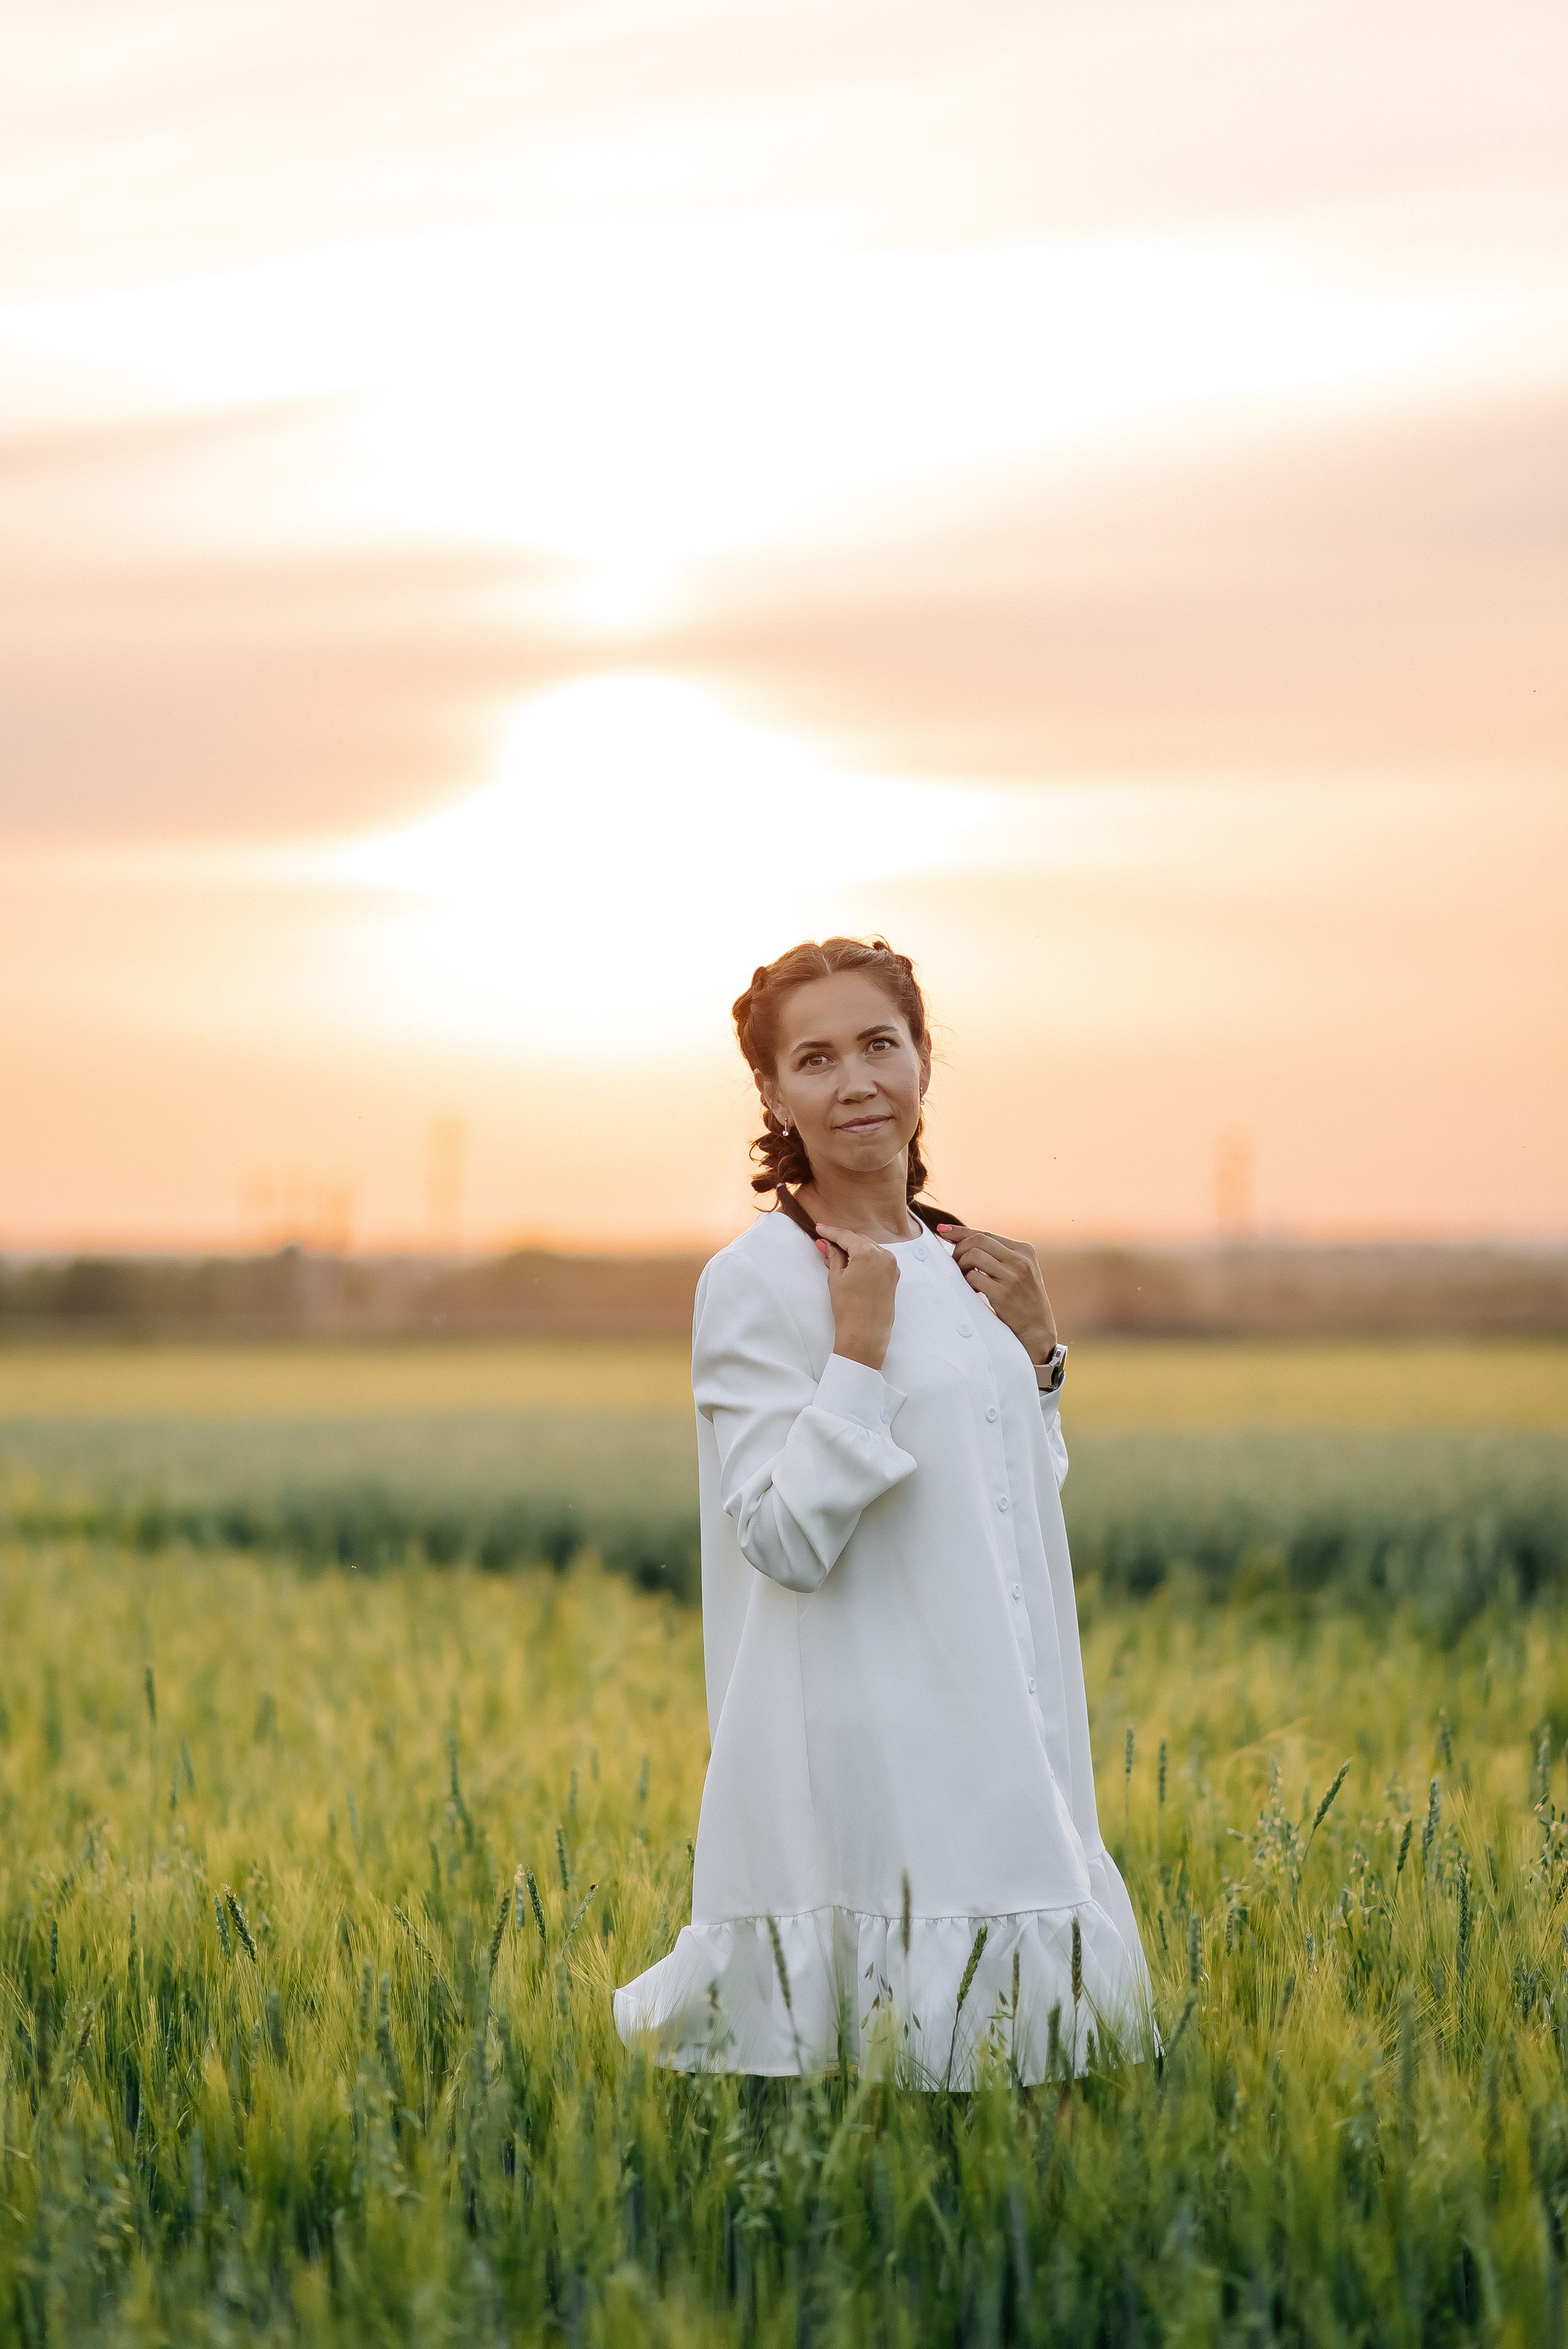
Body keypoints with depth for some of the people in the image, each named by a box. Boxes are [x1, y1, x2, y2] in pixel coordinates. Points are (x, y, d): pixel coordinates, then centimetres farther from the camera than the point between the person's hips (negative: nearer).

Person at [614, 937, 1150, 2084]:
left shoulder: (963, 1267, 12)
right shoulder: (756, 1282, -9)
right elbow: (786, 1540, -15)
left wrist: (1038, 1348, 7)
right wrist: (859, 1344, -19)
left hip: (993, 1728, 7)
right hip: (861, 1750, -7)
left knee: (994, 2007, 7)